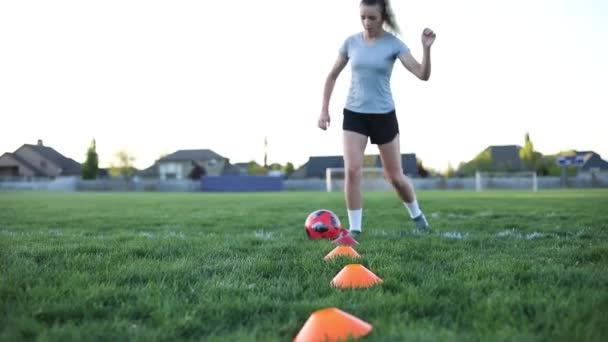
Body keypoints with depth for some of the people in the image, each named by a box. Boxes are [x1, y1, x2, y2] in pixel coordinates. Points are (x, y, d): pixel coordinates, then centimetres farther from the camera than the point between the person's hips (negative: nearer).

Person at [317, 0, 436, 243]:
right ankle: (354, 230, -5)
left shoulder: (393, 44, -8)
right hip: (354, 114, 1)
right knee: (352, 170, -16)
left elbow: (423, 75, -16)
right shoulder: (351, 42, -1)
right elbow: (332, 76, 9)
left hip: (384, 115, -1)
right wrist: (324, 110, 4)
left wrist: (426, 49, -32)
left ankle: (417, 215, 35)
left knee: (395, 176, 8)